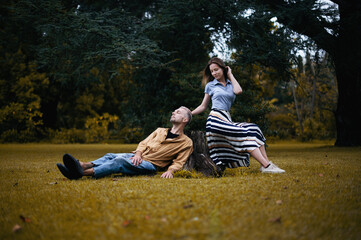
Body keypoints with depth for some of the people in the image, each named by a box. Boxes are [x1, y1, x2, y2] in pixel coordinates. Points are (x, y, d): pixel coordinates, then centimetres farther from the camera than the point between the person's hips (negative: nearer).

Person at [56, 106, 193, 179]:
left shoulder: (187, 142, 11)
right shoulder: (160, 131, 27)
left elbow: (179, 162, 3)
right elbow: (143, 143, 19)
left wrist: (170, 170, -19)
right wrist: (138, 153, -3)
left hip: (150, 165, -6)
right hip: (138, 158, 7)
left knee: (120, 161, -32)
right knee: (110, 156, -22)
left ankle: (84, 173, -51)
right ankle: (83, 165, -46)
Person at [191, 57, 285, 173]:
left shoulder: (230, 83, 20)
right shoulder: (210, 85, 13)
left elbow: (238, 91, -4)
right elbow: (203, 106, 17)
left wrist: (230, 75, 8)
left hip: (227, 120, 5)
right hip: (216, 119, -5)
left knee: (253, 129, -16)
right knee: (244, 134, -22)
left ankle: (266, 163, -20)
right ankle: (266, 166, -30)